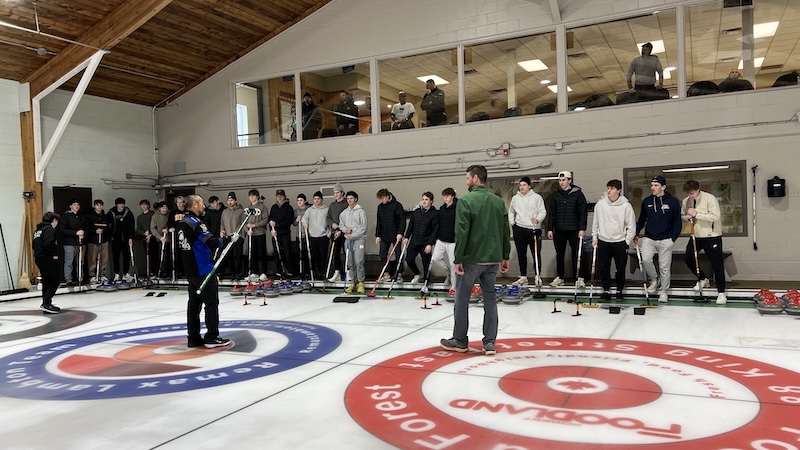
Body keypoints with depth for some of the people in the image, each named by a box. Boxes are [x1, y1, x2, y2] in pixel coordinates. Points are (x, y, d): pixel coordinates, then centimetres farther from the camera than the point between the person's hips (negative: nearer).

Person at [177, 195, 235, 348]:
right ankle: (212, 338, 0)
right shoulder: (194, 223, -17)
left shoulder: (182, 223, 13)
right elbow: (211, 242, -25)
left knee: (194, 303, 12)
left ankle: (193, 338, 16)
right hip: (203, 271, -9)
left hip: (191, 271, 9)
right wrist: (230, 238, -15)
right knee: (212, 303, -3)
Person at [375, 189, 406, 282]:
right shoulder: (380, 207, 8)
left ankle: (399, 274, 9)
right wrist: (377, 235, 8)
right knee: (382, 255, 2)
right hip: (384, 235, 5)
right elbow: (378, 222, 12)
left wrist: (400, 233, -18)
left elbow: (402, 219, -11)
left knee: (398, 255, 1)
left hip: (396, 235, -5)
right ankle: (386, 273, 11)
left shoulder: (397, 205, -10)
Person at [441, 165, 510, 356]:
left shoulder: (466, 200, -12)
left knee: (462, 299, 7)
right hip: (492, 259, 6)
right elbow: (505, 231, 10)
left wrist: (458, 259, -11)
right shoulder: (498, 201, 7)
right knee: (490, 299, 11)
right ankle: (490, 342, 11)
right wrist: (505, 256, 17)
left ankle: (459, 340, 17)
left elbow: (461, 233, -16)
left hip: (471, 259, -5)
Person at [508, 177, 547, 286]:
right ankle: (523, 277, 17)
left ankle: (538, 276, 12)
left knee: (536, 254, -1)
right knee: (521, 254, 8)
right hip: (519, 229, 3)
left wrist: (537, 219, -21)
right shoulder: (515, 198, 9)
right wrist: (512, 223, 9)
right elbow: (511, 211, 21)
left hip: (534, 229, -3)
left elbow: (543, 212, -3)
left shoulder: (537, 197, 0)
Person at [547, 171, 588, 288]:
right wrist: (550, 228, 5)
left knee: (576, 255, -1)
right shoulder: (556, 195, 9)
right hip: (559, 230, 3)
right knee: (559, 255, 8)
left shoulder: (578, 193, -1)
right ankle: (559, 277, 16)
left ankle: (579, 278, 6)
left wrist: (582, 228, -11)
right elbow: (552, 213, 11)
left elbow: (583, 212, -4)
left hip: (574, 230, -3)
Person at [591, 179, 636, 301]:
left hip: (620, 242, -2)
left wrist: (627, 242, -6)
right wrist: (594, 238, 5)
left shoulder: (626, 205, -9)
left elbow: (631, 226, -3)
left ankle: (619, 290, 21)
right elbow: (595, 222, 8)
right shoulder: (600, 204, -2)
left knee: (620, 268, 6)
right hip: (603, 242, 2)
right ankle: (606, 290, 19)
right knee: (604, 267, 6)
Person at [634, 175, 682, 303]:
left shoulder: (673, 202, -5)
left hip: (665, 240, -2)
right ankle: (654, 280, 11)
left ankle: (663, 291, 21)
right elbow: (642, 219, 14)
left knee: (665, 267, 4)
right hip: (649, 238, 2)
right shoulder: (647, 201, 4)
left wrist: (673, 238, -9)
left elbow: (677, 222, -1)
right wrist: (636, 233, 8)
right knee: (645, 260, -17)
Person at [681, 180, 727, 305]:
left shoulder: (710, 198, -17)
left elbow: (715, 216, -25)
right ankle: (703, 279, 34)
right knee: (688, 258, 11)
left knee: (717, 265, -1)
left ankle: (721, 293, 9)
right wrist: (688, 217, -8)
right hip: (696, 236, 6)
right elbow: (682, 215, 15)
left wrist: (697, 214, -27)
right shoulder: (686, 201, 1)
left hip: (712, 236, -6)